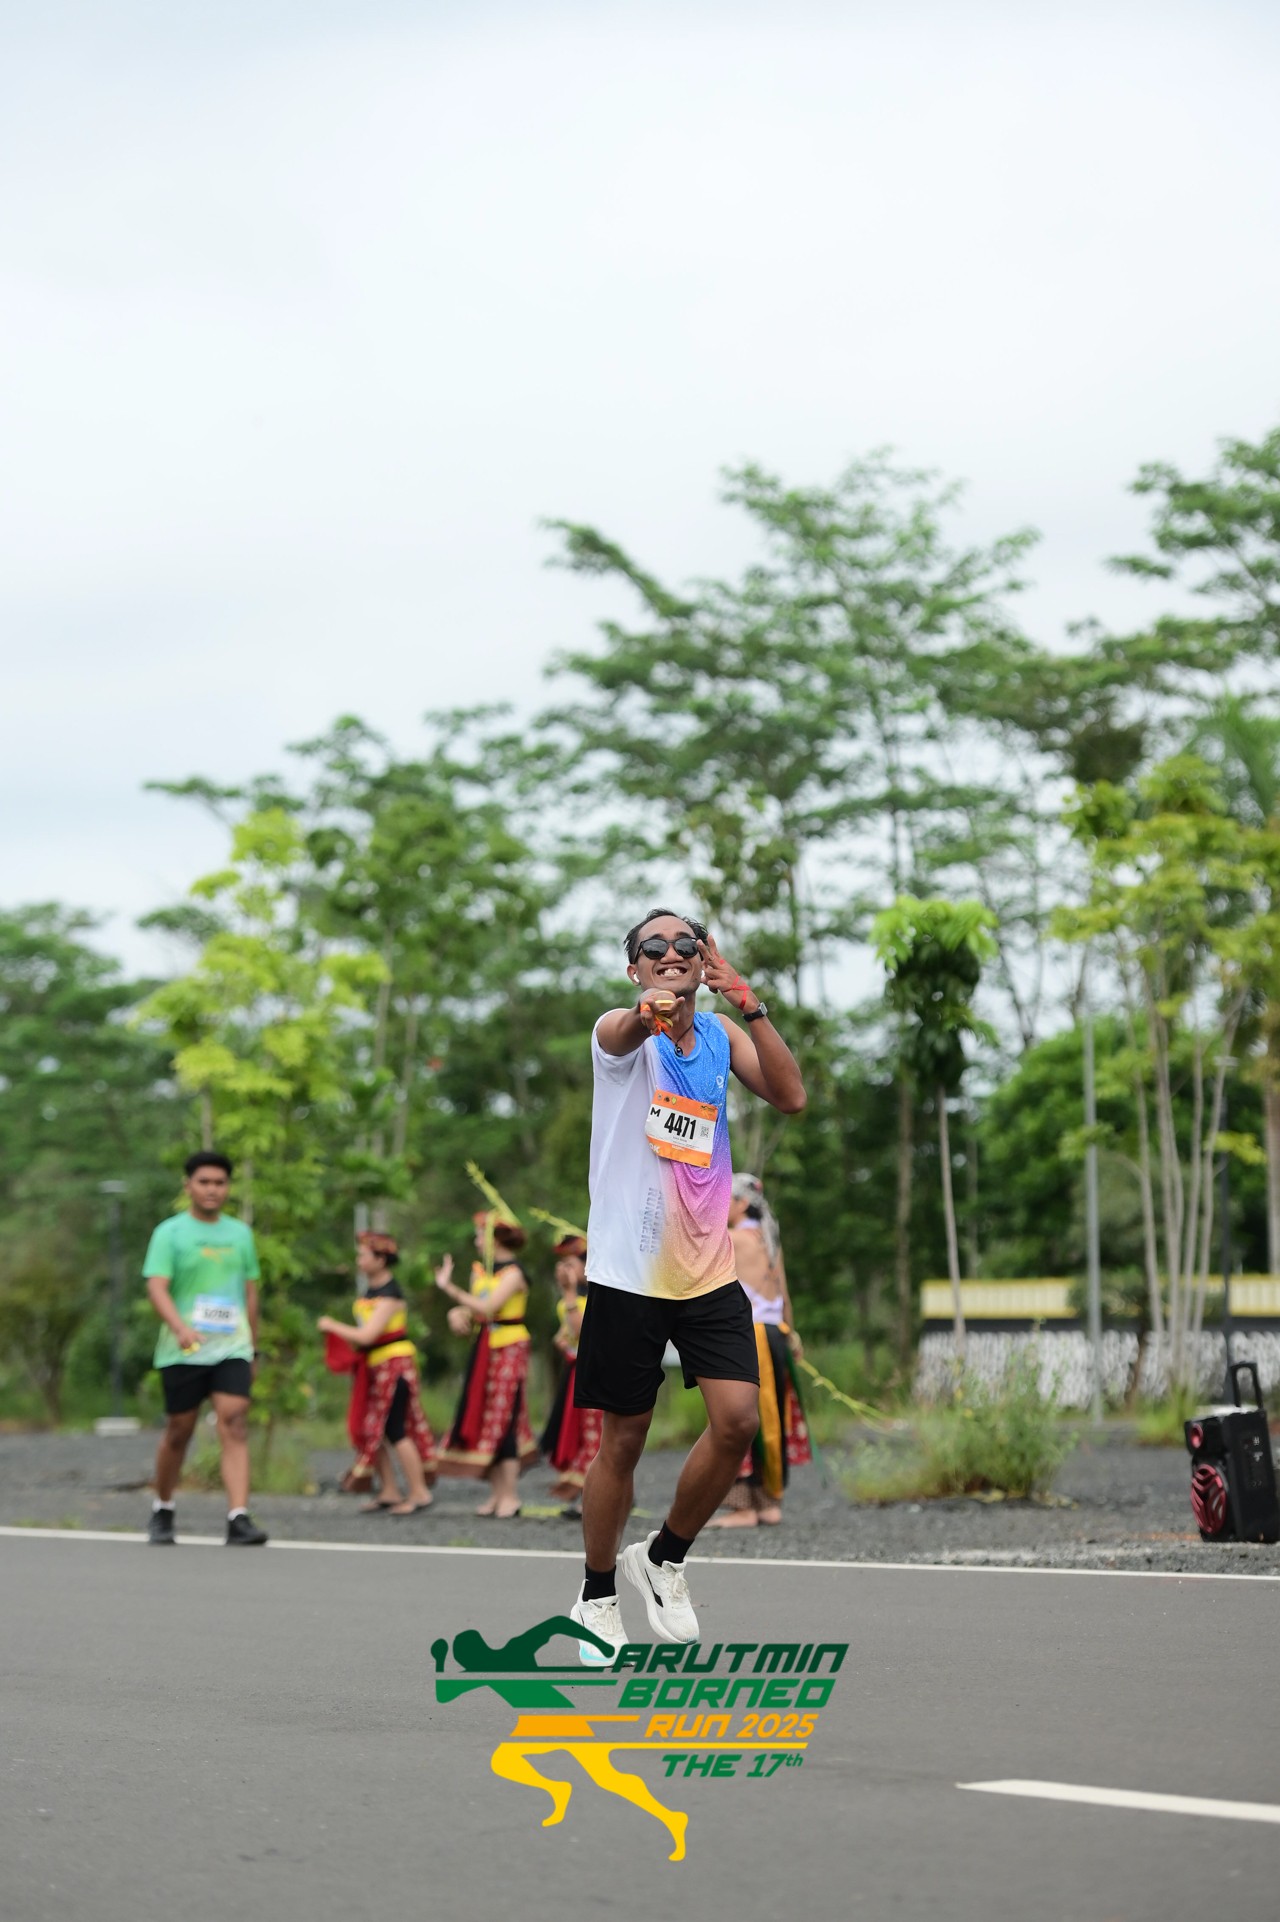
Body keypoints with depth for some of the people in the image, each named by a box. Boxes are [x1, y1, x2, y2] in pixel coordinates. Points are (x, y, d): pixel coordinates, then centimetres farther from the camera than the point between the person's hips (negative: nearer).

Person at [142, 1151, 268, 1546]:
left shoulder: (240, 1233, 12)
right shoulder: (170, 1233, -1)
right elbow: (157, 1287, -13)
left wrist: (252, 1349, 18)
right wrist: (181, 1328, -30)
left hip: (232, 1349, 2)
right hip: (183, 1351, -2)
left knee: (235, 1425, -13)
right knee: (178, 1432, 6)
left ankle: (238, 1520, -21)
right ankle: (162, 1512, 28)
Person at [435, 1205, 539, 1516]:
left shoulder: (513, 1273, -13)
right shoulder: (480, 1269, 11)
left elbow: (487, 1308, -23)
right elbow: (474, 1310, 10)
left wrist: (450, 1289, -22)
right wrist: (458, 1314, -12)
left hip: (509, 1350, -8)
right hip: (485, 1348, 8)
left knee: (502, 1421, -8)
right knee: (482, 1419, 7)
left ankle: (510, 1497, -4)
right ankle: (497, 1493, 13)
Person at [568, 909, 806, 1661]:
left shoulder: (722, 1032, 10)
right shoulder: (622, 1030, -5)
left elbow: (790, 1096, -6)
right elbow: (622, 1035, -31)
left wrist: (746, 999, -15)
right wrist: (649, 1009, -57)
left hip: (709, 1268, 4)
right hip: (628, 1272, -4)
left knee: (738, 1420, -10)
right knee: (623, 1441, 3)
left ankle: (665, 1558, 13)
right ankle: (597, 1596, 22)